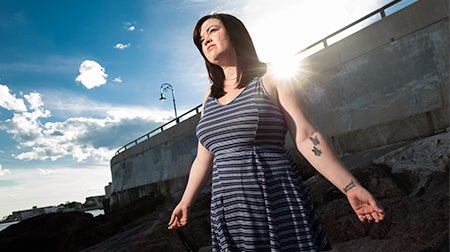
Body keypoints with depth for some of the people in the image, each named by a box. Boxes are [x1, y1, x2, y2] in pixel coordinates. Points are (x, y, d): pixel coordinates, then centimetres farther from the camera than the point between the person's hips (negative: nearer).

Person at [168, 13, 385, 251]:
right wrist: (186, 201, 23)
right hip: (228, 214, 4)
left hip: (279, 206, -3)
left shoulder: (270, 79, 1)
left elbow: (306, 137, -6)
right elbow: (204, 158, 18)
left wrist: (350, 187, -12)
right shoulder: (210, 96, 14)